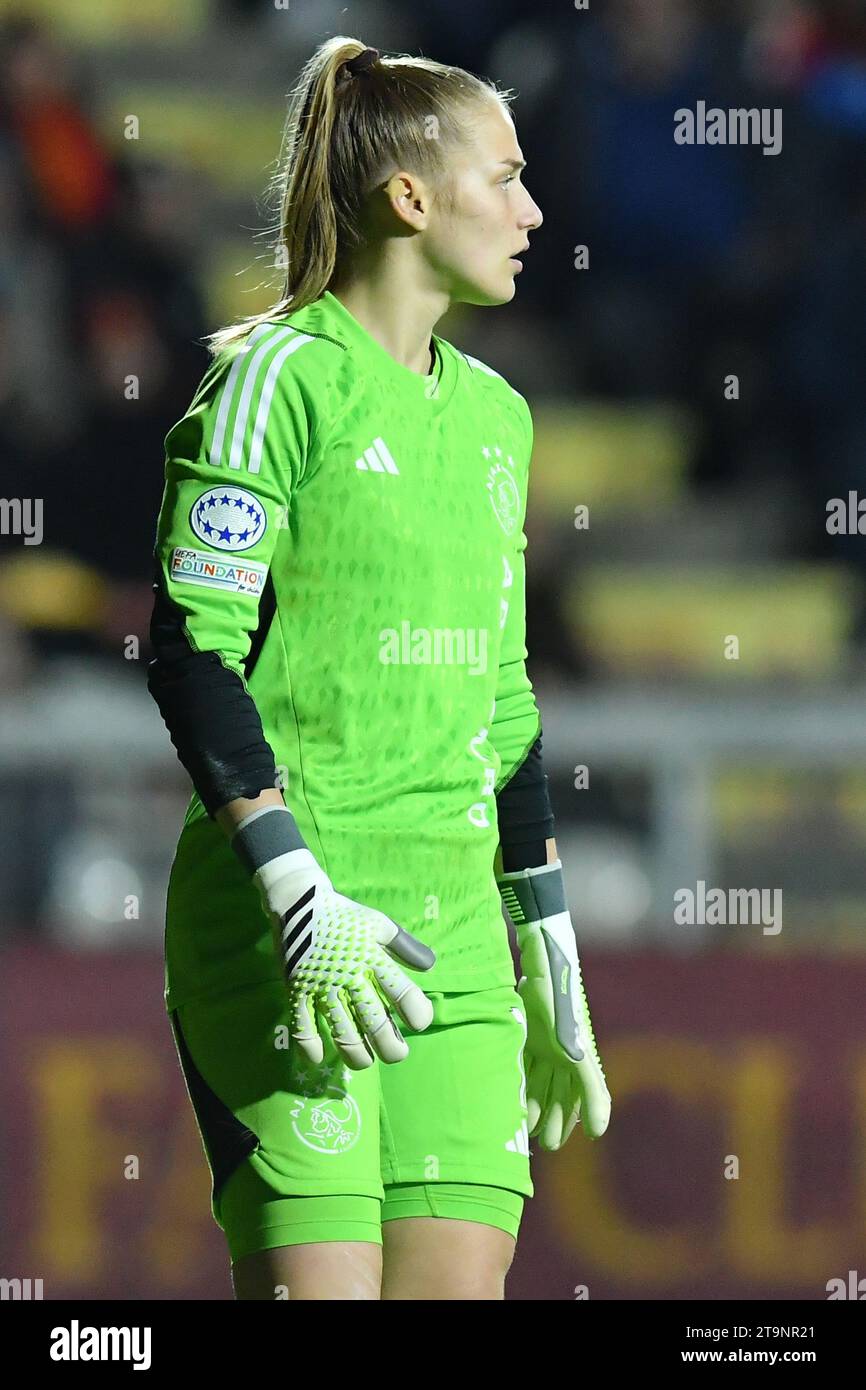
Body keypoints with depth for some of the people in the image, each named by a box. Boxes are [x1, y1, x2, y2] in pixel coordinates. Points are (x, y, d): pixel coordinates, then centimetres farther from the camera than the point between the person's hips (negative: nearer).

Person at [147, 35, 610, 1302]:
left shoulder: (494, 415, 17)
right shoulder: (280, 379, -5)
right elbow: (191, 649, -11)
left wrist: (552, 967, 22)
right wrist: (298, 896, -20)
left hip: (453, 925, 7)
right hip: (280, 924, -7)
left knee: (464, 1281, -2)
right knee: (319, 1284, -12)